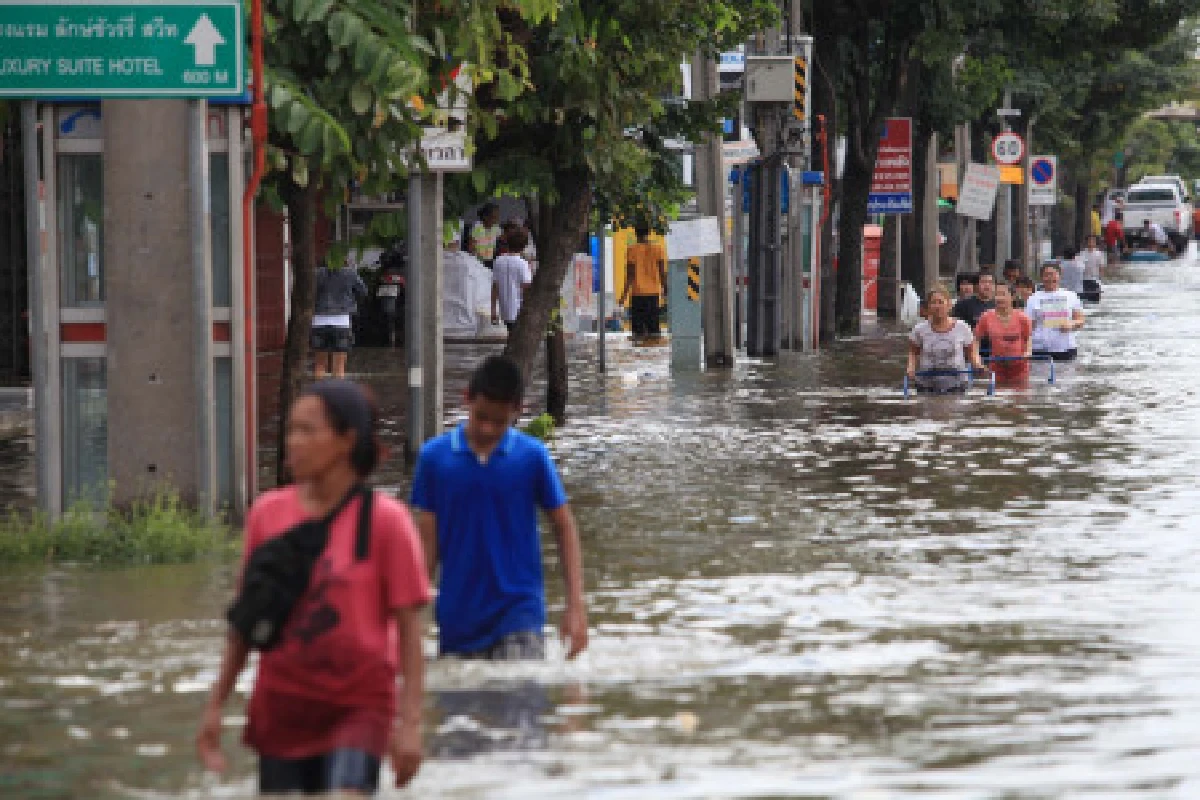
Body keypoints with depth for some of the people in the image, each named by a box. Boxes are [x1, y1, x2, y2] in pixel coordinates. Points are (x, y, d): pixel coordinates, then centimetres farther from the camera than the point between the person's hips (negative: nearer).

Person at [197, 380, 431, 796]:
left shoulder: (385, 520, -6)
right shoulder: (267, 513, 5)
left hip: (358, 709, -4)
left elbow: (409, 631, -6)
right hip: (280, 710, 4)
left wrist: (410, 723, -12)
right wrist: (216, 704, 10)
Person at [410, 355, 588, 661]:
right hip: (457, 620, 2)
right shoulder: (435, 456, 0)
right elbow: (427, 540, 4)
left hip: (518, 615, -2)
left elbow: (564, 528, 4)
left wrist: (575, 605, -4)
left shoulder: (532, 457, -3)